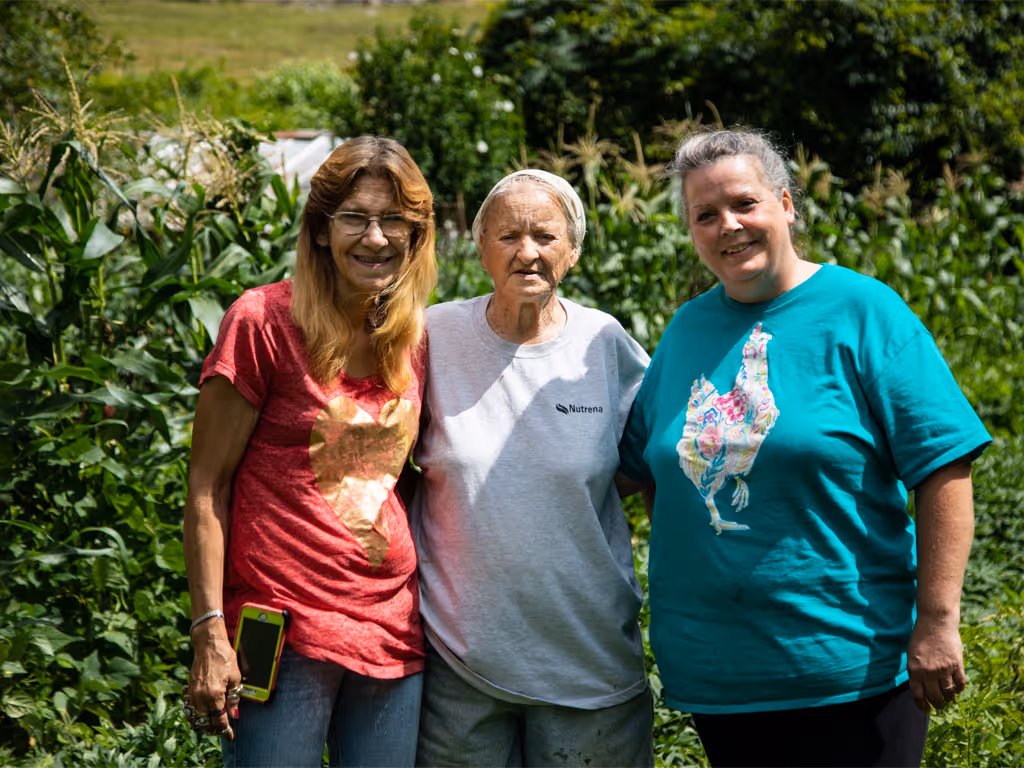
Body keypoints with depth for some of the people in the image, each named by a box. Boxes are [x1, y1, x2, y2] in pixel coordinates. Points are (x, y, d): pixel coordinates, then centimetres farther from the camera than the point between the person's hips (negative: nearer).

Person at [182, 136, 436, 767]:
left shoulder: (415, 338, 8)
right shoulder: (265, 320, -7)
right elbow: (207, 485, -6)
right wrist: (210, 633, -12)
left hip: (393, 631, 5)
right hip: (281, 632, -5)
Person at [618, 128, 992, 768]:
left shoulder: (862, 312, -6)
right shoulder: (687, 328, 10)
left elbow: (944, 468, -10)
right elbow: (642, 461, 20)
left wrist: (938, 622, -16)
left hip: (851, 669, -5)